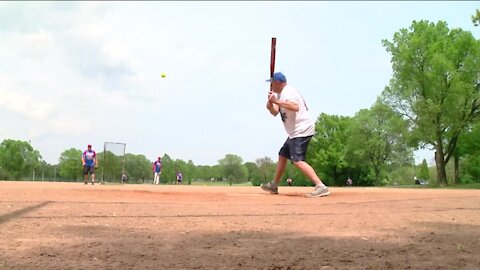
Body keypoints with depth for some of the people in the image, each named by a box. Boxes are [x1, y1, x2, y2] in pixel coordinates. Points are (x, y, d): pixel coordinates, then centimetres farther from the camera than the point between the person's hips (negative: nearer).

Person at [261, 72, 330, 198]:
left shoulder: (288, 92, -14)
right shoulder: (279, 94, 18)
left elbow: (295, 107, -33)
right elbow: (275, 113, 16)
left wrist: (276, 102, -30)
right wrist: (270, 105, -4)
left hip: (302, 130, -11)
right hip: (295, 132, 11)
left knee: (297, 160, -22)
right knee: (282, 155, 21)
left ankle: (321, 187, -31)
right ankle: (274, 186, 36)